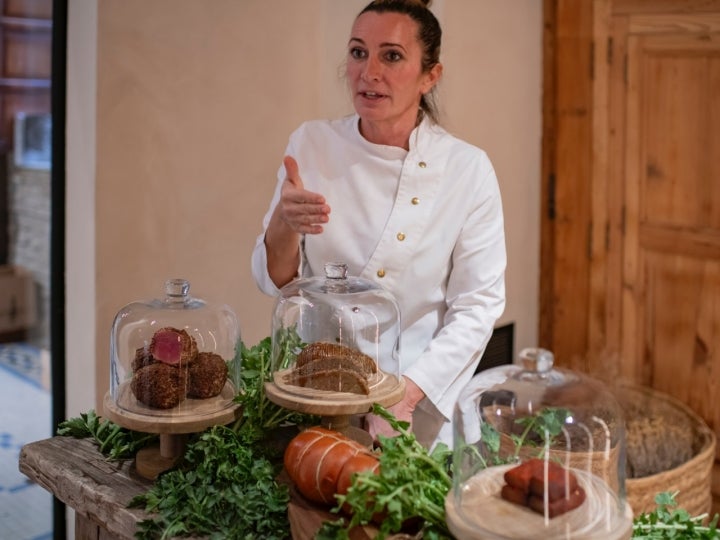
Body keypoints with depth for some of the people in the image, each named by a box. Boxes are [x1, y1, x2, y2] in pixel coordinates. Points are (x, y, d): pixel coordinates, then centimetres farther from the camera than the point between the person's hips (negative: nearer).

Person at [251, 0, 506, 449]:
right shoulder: (312, 143, -5)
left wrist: (406, 395, -19)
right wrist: (284, 224, -23)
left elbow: (478, 306, -9)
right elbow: (275, 279, -2)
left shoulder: (468, 169, -12)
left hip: (423, 406, -2)